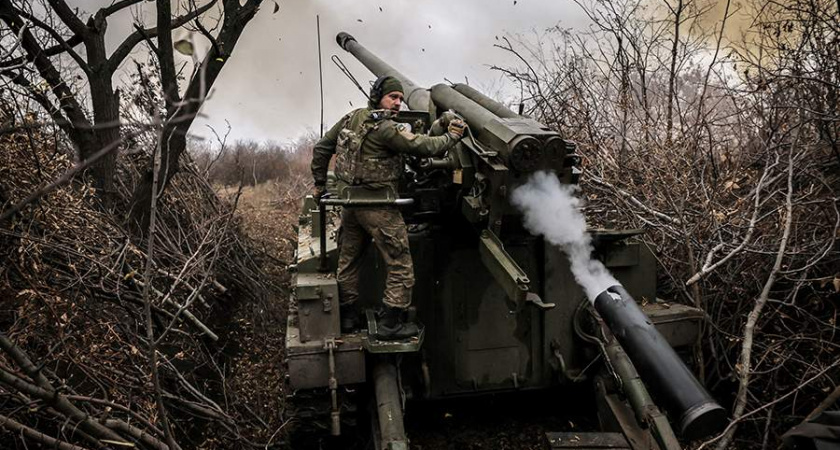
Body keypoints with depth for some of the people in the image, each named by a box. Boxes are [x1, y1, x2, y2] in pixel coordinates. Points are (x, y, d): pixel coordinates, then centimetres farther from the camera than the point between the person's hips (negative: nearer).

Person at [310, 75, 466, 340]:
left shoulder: (351, 118, 8)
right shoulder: (385, 128, -15)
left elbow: (321, 149, 14)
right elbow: (424, 147, -19)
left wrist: (319, 184, 21)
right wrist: (451, 136, -3)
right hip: (378, 206, -8)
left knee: (348, 260, 18)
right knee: (399, 264, 2)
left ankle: (347, 316, 28)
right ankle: (391, 323, 5)